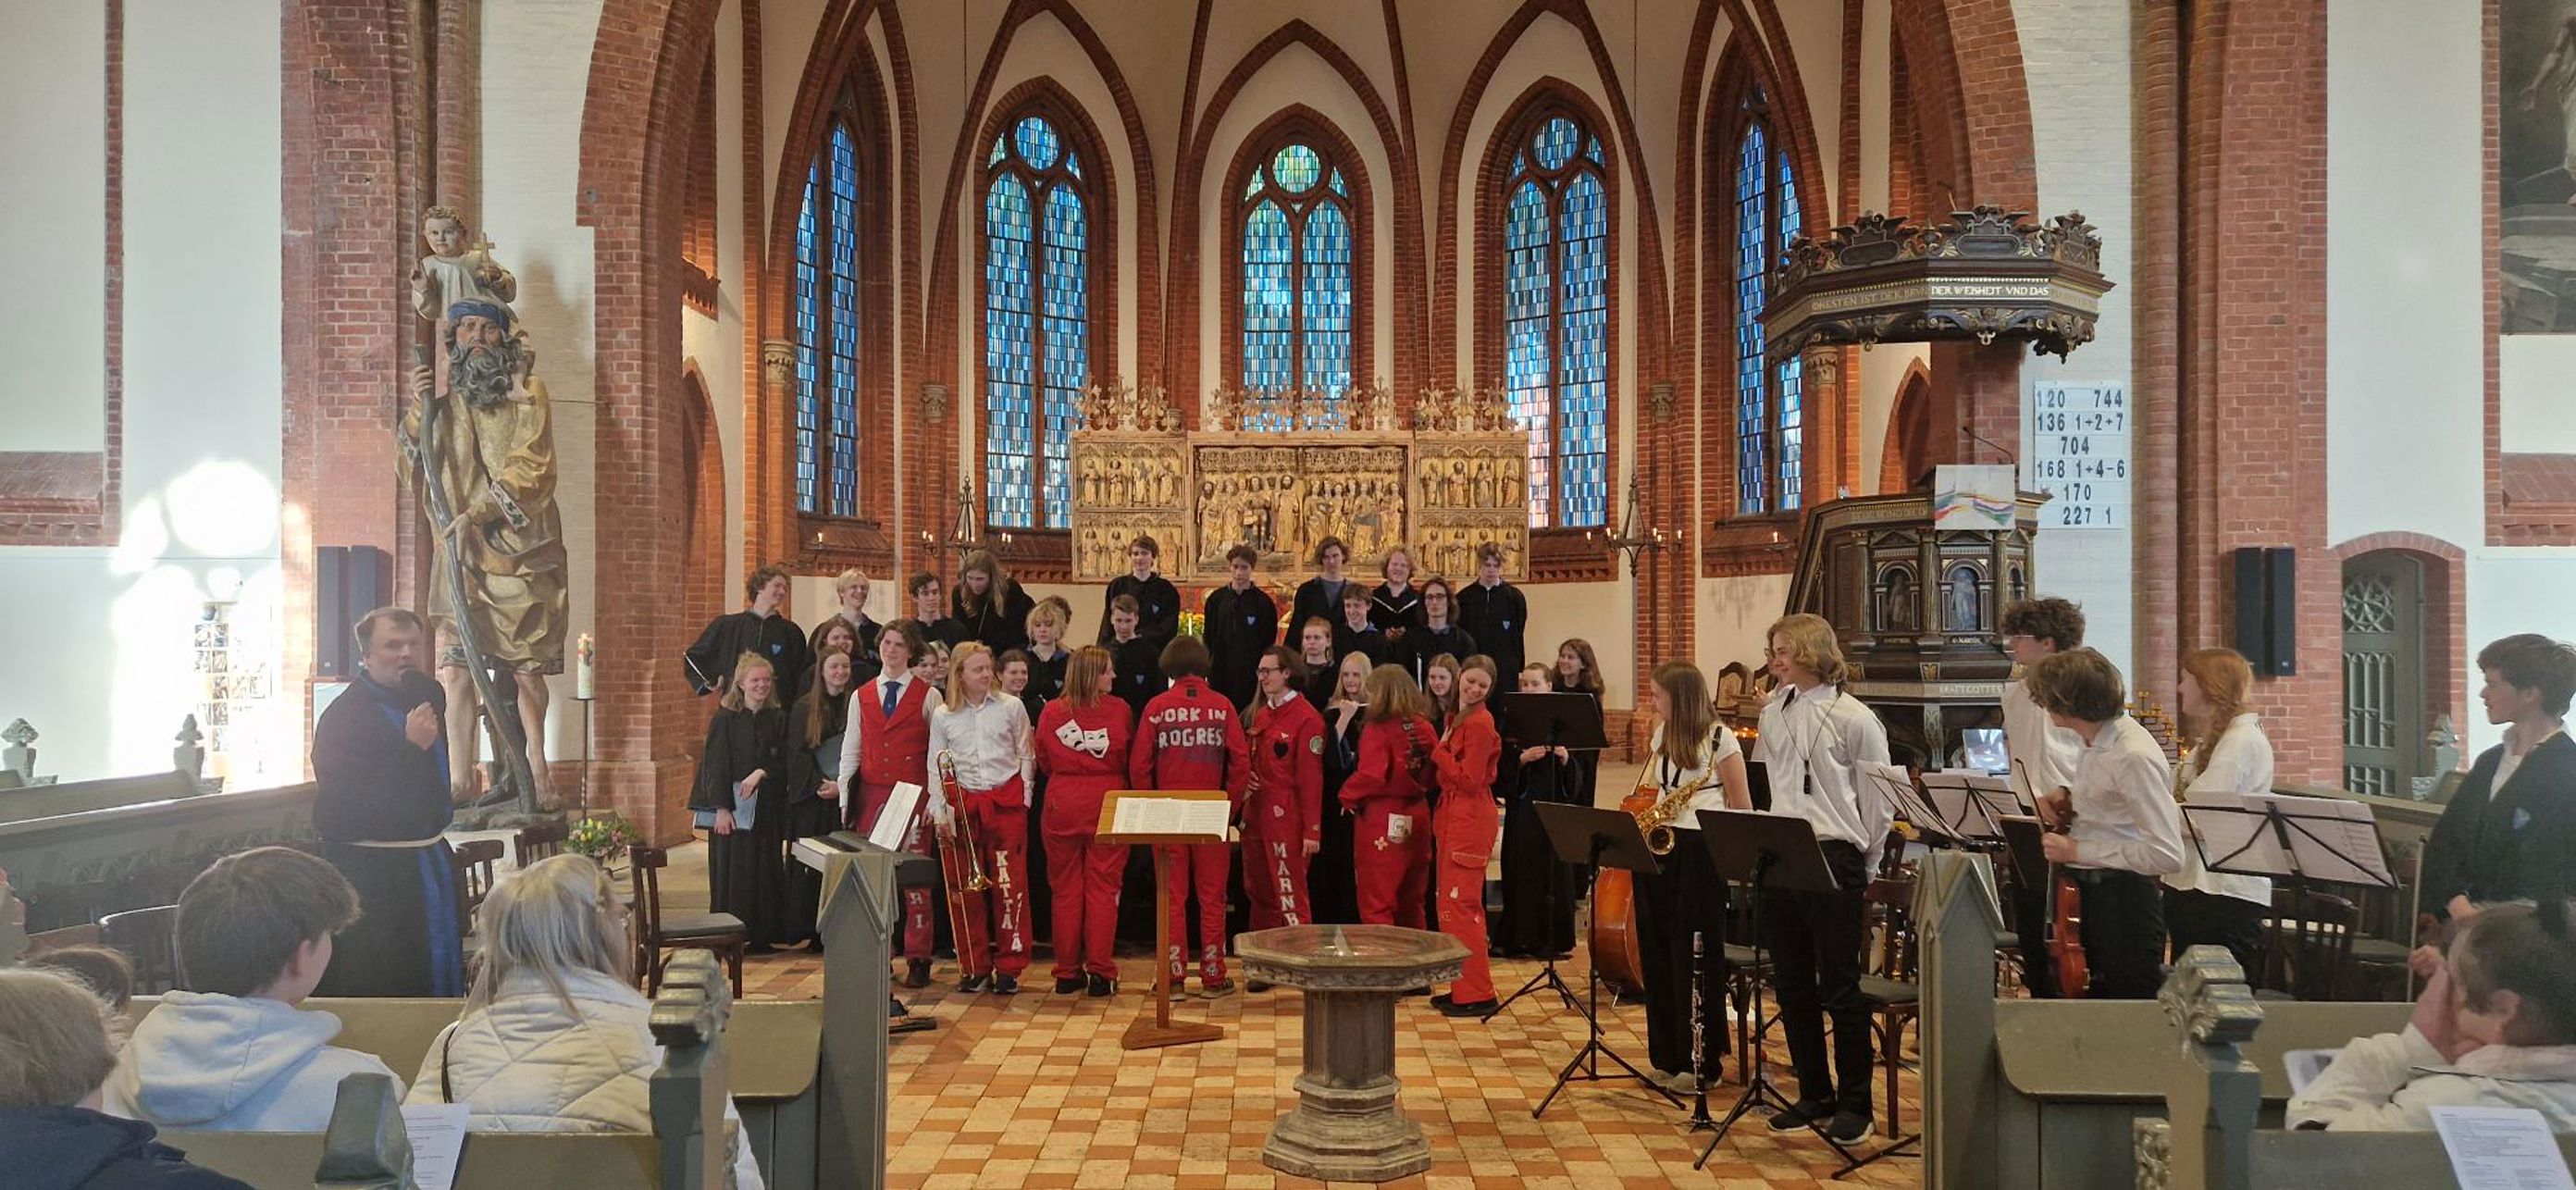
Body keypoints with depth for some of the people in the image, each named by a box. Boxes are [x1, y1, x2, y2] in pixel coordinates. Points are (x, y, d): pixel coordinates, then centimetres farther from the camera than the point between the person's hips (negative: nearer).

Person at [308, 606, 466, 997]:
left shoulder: (429, 695, 9)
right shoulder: (342, 716, -14)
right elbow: (343, 807, -23)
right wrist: (412, 747, -26)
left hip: (433, 859, 8)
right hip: (374, 872, -8)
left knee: (442, 973, 15)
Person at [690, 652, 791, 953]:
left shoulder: (778, 719, 7)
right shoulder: (725, 718, -2)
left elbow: (784, 763, 5)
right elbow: (715, 765, -6)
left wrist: (762, 773, -15)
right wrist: (721, 808, -12)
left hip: (766, 806, 3)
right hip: (732, 806, -3)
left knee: (766, 870, 4)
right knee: (731, 870, -1)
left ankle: (761, 935, 12)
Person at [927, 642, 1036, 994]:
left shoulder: (1012, 707, 3)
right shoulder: (943, 716, 6)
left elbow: (1025, 756, 8)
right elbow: (936, 768, 7)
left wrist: (1023, 797, -1)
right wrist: (940, 811, -2)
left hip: (1006, 802, -1)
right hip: (964, 804, 2)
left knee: (1010, 885, -3)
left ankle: (1009, 967, 5)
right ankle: (973, 967, 15)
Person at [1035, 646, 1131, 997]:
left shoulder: (1051, 712, 0)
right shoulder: (1118, 710, -6)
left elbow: (1043, 763, 10)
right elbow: (1130, 761, 4)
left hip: (1062, 806, 2)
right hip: (1107, 805, -2)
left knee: (1066, 889, 9)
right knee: (1103, 888, 4)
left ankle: (1067, 972, 14)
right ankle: (1100, 973, 4)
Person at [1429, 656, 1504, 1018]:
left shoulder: (1480, 723, -14)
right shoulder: (1457, 719, 15)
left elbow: (1468, 780, -20)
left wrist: (1438, 751, -12)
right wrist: (1439, 756, -3)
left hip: (1470, 821, -10)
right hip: (1453, 817, 10)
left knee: (1459, 905, -7)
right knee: (1453, 905, 14)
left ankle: (1477, 994, -1)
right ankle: (1462, 988, 23)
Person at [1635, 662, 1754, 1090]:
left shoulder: (1719, 739, -7)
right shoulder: (1662, 736, 13)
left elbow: (1742, 807, -6)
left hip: (1699, 851, -7)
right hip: (1656, 846, 7)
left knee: (1696, 956, -1)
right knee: (1658, 952, 9)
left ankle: (1701, 1062, 8)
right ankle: (1666, 1055, 19)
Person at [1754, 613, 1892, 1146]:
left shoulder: (1852, 718, -7)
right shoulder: (1774, 712, 10)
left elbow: (1880, 798, -3)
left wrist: (1863, 863, 0)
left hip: (1831, 859, -6)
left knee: (1840, 986, 1)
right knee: (1793, 983, 11)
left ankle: (1854, 1103, 14)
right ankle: (1814, 1095, 24)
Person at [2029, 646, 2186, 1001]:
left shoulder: (2134, 756, -23)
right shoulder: (2098, 741, 5)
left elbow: (2167, 855, -27)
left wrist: (2077, 850, -23)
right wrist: (2067, 795, 6)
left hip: (2124, 902, -9)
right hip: (2088, 893, 10)